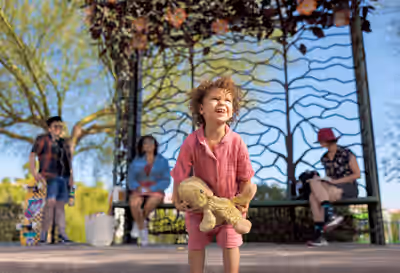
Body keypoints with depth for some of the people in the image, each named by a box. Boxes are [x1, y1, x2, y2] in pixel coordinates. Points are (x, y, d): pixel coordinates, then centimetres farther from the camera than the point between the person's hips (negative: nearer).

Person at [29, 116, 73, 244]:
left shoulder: (64, 143, 21)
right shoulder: (42, 140, 5)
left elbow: (69, 160, 22)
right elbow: (32, 156, -2)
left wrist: (71, 176, 9)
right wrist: (34, 173, -13)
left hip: (64, 177, 5)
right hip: (50, 177, -5)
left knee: (60, 205, 5)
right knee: (51, 202, -19)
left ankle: (62, 233, 8)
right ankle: (43, 234, -12)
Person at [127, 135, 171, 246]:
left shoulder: (162, 161, 1)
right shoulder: (136, 161, 5)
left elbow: (166, 181, -4)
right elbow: (131, 180, 2)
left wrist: (151, 189, -18)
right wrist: (138, 188, -19)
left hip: (156, 192, -1)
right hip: (139, 192, 1)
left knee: (152, 202, -37)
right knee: (134, 204, -34)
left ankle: (139, 223, -11)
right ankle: (143, 230, -17)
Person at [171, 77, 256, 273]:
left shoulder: (236, 142, -23)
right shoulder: (191, 142, -25)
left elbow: (245, 175, -11)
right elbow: (180, 174, -14)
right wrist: (177, 199, -15)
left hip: (229, 204, 0)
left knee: (230, 242, 4)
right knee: (196, 244, 11)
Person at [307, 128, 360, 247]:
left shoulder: (346, 153, -6)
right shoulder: (324, 158, 14)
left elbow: (357, 174, -9)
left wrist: (335, 181, -18)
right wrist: (321, 179, -4)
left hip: (349, 189, -6)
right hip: (333, 189, 6)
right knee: (313, 197, -30)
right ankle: (319, 236, -36)